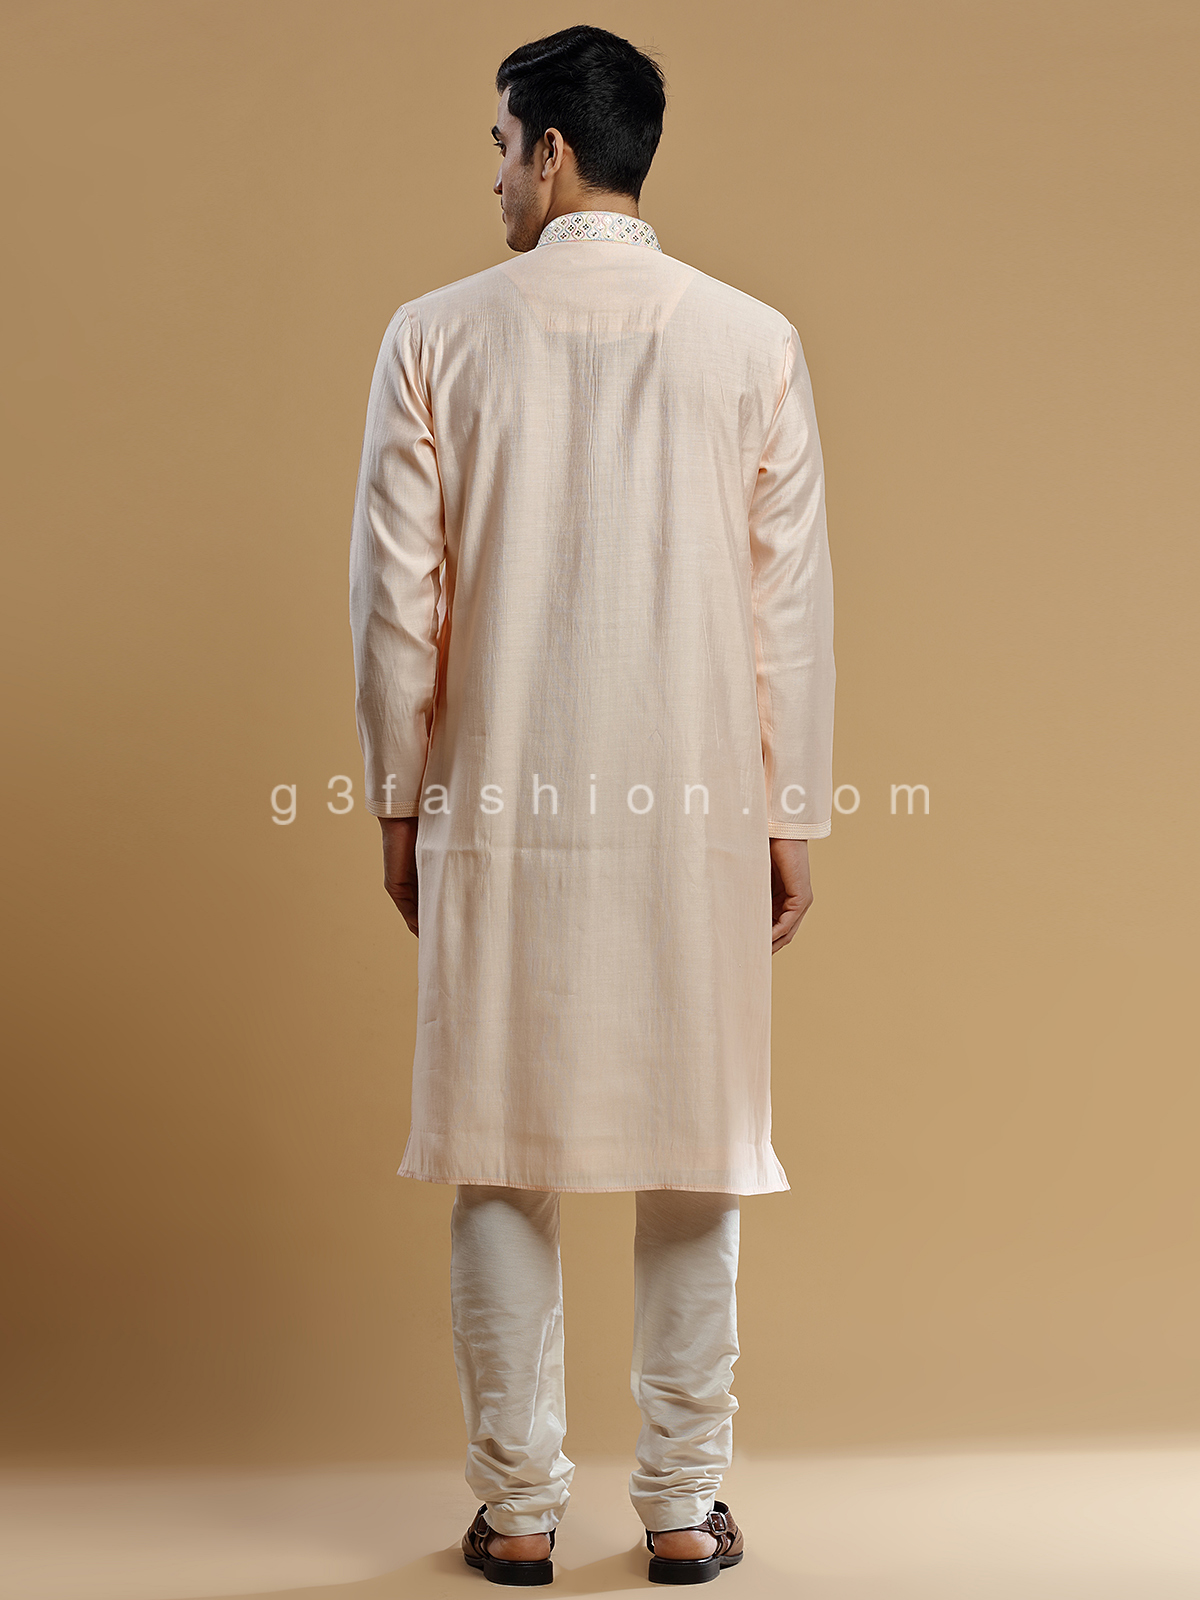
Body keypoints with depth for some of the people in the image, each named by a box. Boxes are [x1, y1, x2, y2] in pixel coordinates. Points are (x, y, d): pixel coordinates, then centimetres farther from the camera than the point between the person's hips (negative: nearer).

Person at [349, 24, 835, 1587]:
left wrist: (399, 800, 8)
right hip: (702, 814, 1)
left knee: (503, 1157, 9)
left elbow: (396, 592, -2)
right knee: (697, 1149, 10)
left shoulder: (440, 334, -3)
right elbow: (793, 600, -1)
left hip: (500, 811, 0)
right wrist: (794, 816, 7)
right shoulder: (754, 342, -1)